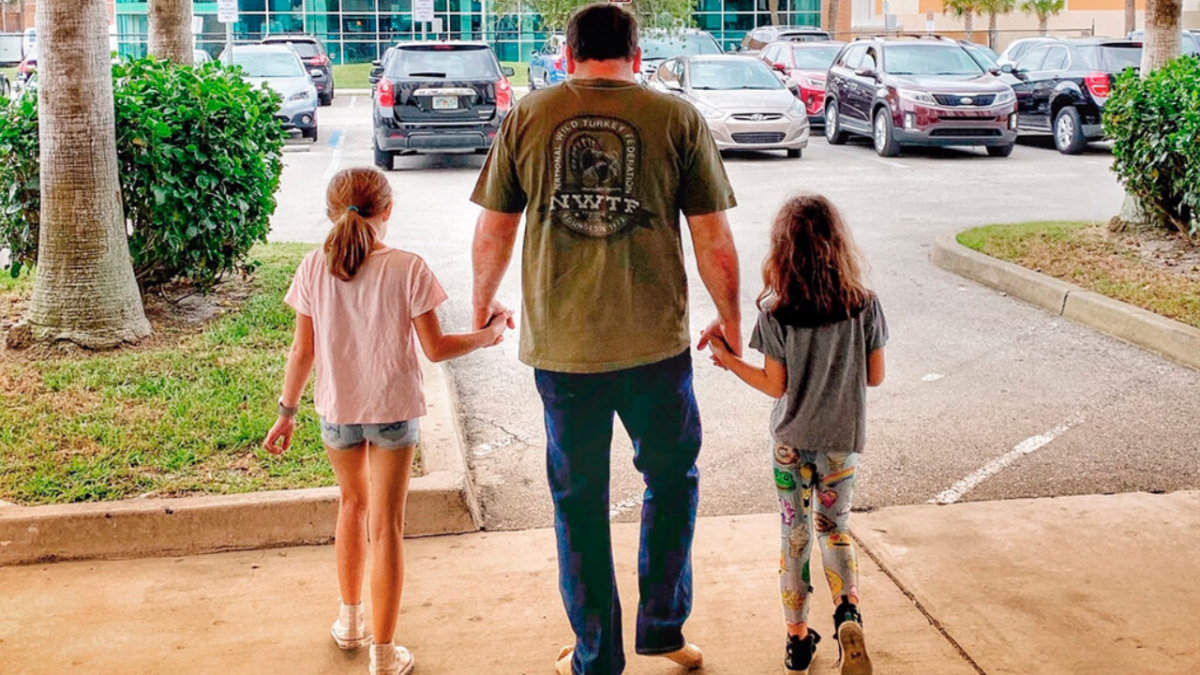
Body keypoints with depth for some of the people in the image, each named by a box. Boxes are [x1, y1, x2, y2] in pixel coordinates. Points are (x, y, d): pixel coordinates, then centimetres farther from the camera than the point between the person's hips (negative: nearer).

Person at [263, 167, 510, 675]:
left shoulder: (314, 269, -7)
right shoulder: (407, 269, -14)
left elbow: (302, 351, -3)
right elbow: (435, 349, -11)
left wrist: (286, 413, 9)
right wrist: (486, 336, 6)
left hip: (337, 411, 3)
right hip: (393, 410, -3)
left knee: (353, 503, 26)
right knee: (386, 525, 5)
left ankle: (350, 621, 38)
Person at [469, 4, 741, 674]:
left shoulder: (527, 116, 2)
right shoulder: (678, 118, -2)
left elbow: (494, 230, 6)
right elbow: (714, 240, -2)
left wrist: (484, 303, 24)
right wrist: (730, 319, 14)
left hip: (561, 343, 1)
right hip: (656, 341, -1)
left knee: (579, 500, 14)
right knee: (672, 478, 22)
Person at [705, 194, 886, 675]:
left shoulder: (775, 312, -15)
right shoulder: (865, 306, -11)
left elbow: (775, 386, -10)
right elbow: (875, 378, -3)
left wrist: (729, 360, 4)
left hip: (791, 441, -1)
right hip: (842, 440, 1)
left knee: (795, 535, 12)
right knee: (834, 527, 19)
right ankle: (848, 609, -5)